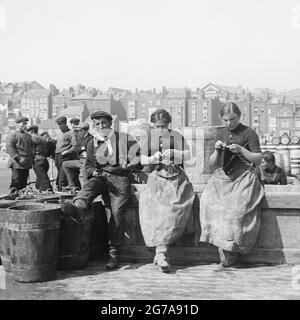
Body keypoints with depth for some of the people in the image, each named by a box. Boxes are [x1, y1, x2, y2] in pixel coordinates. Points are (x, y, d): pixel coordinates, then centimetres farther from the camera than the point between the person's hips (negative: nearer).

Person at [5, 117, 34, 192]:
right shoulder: (12, 135, -5)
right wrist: (18, 158, -21)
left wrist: (32, 157, 11)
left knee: (24, 183, 10)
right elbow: (9, 148, -15)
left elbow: (31, 147, 28)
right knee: (16, 182, -8)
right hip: (17, 164, -8)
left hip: (27, 164, 8)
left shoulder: (28, 136, 20)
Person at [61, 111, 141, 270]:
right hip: (100, 177, 4)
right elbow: (88, 165, 23)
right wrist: (94, 172, 1)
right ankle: (78, 208, -62)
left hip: (120, 177, -4)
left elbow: (139, 155, 7)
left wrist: (132, 164, -14)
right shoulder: (92, 143, 19)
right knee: (89, 186, -31)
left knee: (116, 212, -19)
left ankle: (114, 253, -13)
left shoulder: (124, 139, 9)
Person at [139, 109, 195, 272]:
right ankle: (161, 253, -23)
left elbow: (188, 156, 3)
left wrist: (173, 152, -14)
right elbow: (143, 160, 10)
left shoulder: (176, 136, 9)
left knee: (171, 211, -17)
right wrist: (152, 158, -12)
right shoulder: (149, 137, 13)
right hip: (156, 180, 0)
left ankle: (160, 252, -9)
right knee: (155, 211, -19)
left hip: (176, 180, 0)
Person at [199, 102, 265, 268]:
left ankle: (232, 250, -11)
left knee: (237, 207, -27)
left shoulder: (249, 133, 4)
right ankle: (223, 247, -17)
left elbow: (258, 159, 1)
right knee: (210, 202, -23)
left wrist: (241, 150, -13)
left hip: (243, 176, -4)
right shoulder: (220, 134, 17)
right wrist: (217, 150, -1)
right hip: (223, 176, 4)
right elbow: (212, 163, 19)